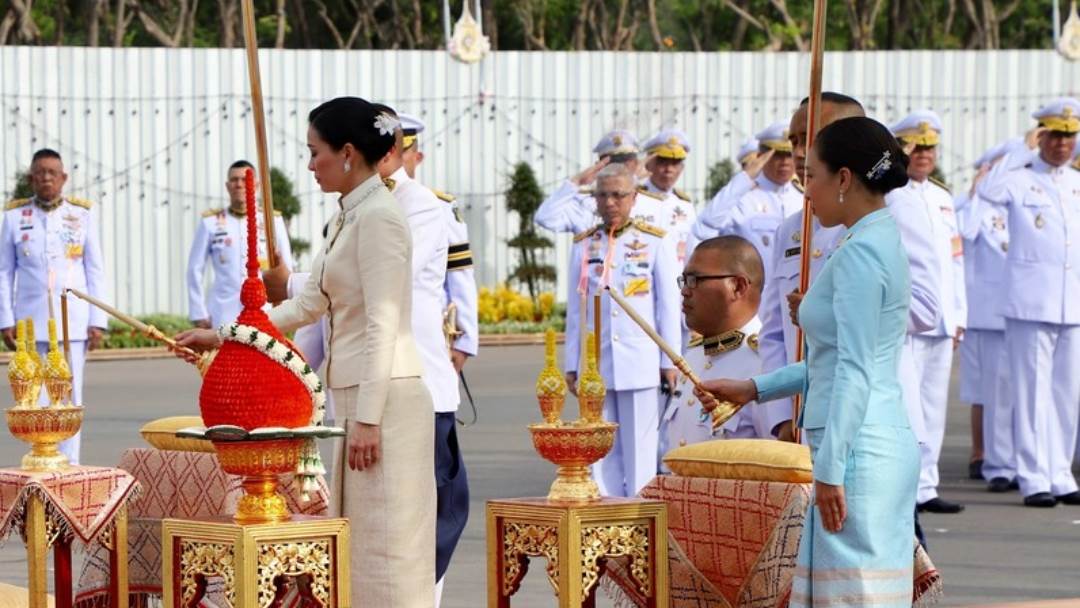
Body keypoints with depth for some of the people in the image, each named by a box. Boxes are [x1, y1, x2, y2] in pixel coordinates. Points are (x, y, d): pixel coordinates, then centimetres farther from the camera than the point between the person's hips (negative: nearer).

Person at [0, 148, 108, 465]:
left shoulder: (83, 214, 5)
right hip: (31, 322, 0)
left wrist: (97, 321, -1)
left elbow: (95, 271, 5)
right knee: (36, 400, 0)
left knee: (70, 397, 1)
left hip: (73, 322, 0)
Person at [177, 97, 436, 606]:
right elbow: (306, 306, 21)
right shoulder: (347, 218, 16)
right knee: (361, 545, 10)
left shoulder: (378, 216, -13)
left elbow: (383, 325, -18)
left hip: (385, 399, -10)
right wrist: (220, 338, 20)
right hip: (360, 397, 10)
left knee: (385, 545, -7)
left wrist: (368, 419, -20)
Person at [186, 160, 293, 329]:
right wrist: (199, 314, 4)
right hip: (223, 317, -1)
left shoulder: (273, 221, 9)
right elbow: (195, 269, 9)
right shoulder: (210, 222, 8)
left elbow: (285, 269, 12)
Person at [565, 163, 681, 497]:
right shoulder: (584, 245, 10)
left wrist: (669, 361, 0)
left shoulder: (655, 241, 2)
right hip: (596, 364, 3)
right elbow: (575, 309, 12)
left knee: (640, 447, -2)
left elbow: (668, 306, 3)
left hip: (640, 363, -3)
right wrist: (572, 365, 9)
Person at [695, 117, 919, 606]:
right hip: (885, 446, 10)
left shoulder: (859, 255, -14)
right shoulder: (882, 245, 16)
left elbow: (855, 374, -19)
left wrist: (830, 469, -19)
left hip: (859, 450, -10)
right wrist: (753, 390, 22)